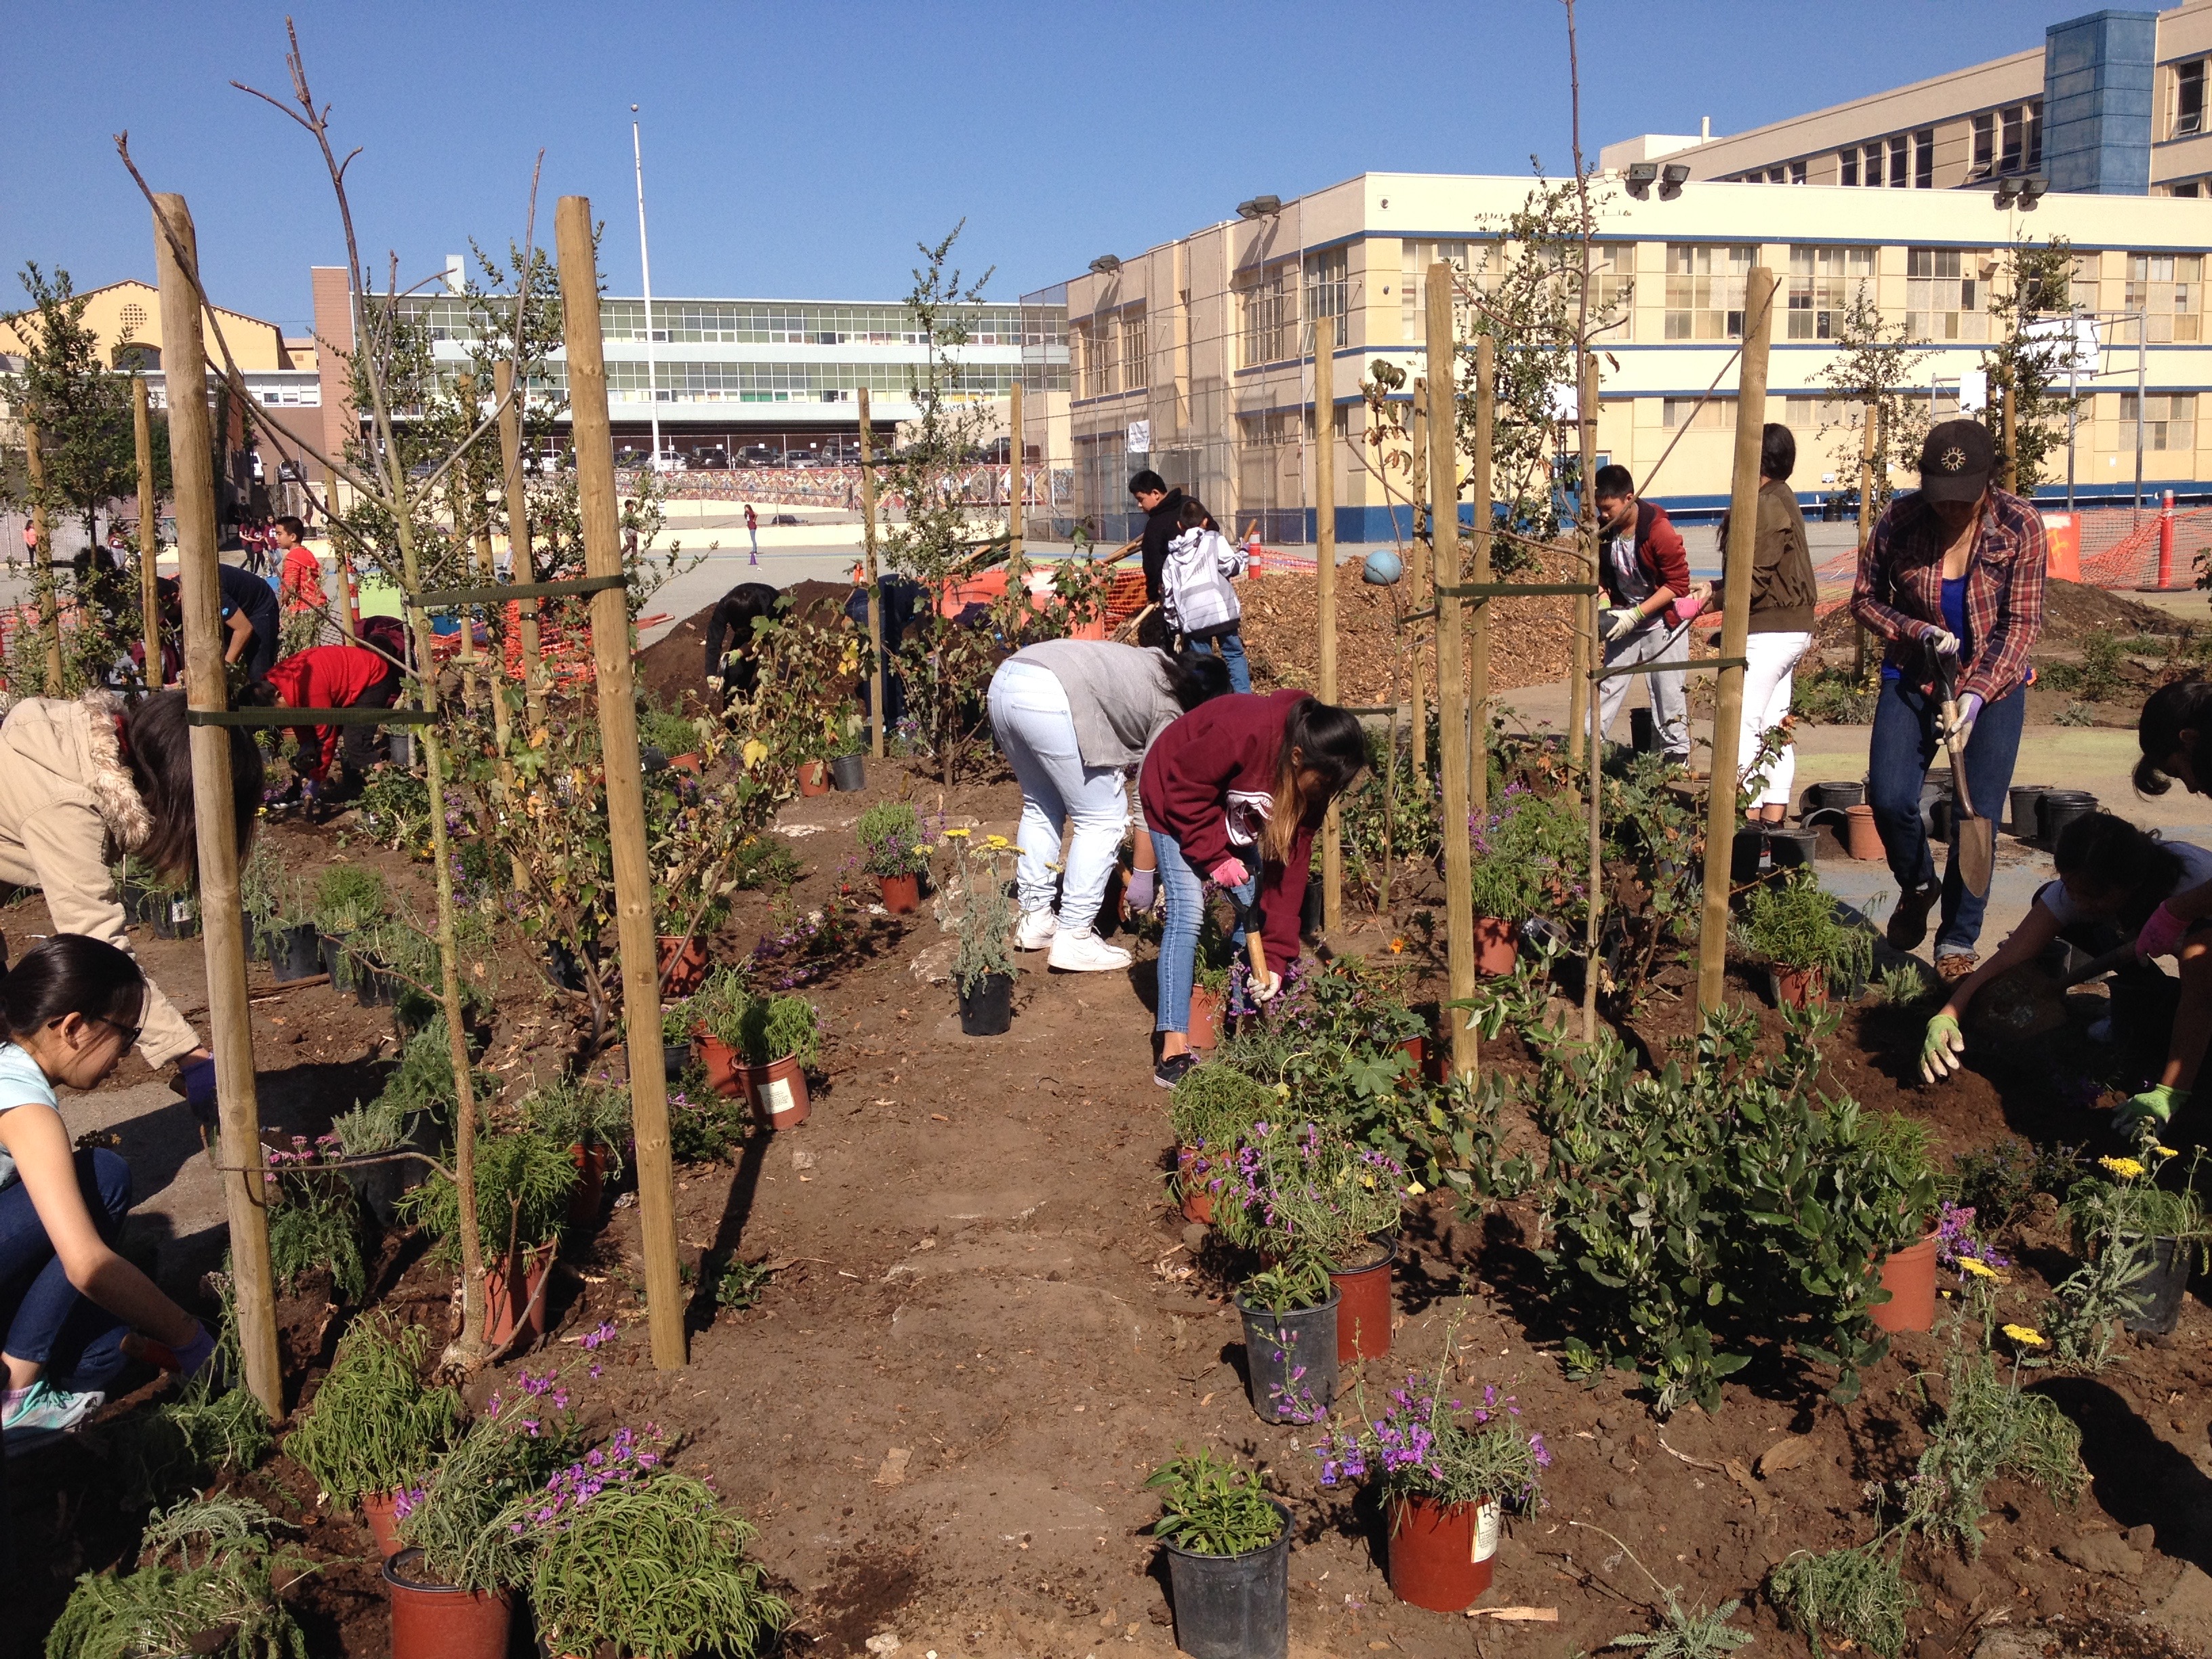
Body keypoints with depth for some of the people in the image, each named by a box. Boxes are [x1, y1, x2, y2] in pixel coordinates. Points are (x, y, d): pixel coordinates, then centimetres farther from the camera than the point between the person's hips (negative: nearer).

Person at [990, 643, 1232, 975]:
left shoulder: (1155, 662, 29)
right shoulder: (1170, 713, 7)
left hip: (1004, 678, 9)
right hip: (1049, 698, -9)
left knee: (1042, 807, 24)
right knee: (1103, 819, 4)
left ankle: (1035, 920, 27)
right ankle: (1074, 938, 5)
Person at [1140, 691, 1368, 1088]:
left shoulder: (1310, 782, -20)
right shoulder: (1243, 734, -41)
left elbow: (1291, 860, -17)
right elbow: (1184, 790, -28)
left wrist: (1277, 957, -19)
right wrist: (1215, 858, -27)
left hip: (1236, 815, 7)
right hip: (1175, 797, -6)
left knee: (1255, 906, -3)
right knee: (1187, 912, -17)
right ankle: (1174, 1047, -17)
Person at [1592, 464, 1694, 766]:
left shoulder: (1659, 530, -23)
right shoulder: (1603, 530, -6)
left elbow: (1678, 584, -20)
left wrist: (1636, 614, -24)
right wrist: (1604, 606, -8)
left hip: (1663, 619, -5)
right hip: (1624, 618, 5)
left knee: (1667, 690, -1)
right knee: (1607, 685, 4)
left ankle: (1678, 755, 9)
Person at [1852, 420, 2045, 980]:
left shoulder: (2019, 525, -14)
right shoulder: (1899, 521, -12)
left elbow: (2021, 623, -12)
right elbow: (1865, 599, 1)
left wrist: (1978, 692, -24)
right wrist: (1916, 631, -18)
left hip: (1993, 682, -1)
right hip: (1913, 677, 1)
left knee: (1977, 816, -4)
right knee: (1889, 799, -11)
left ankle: (1957, 943, 12)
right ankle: (1917, 886, 22)